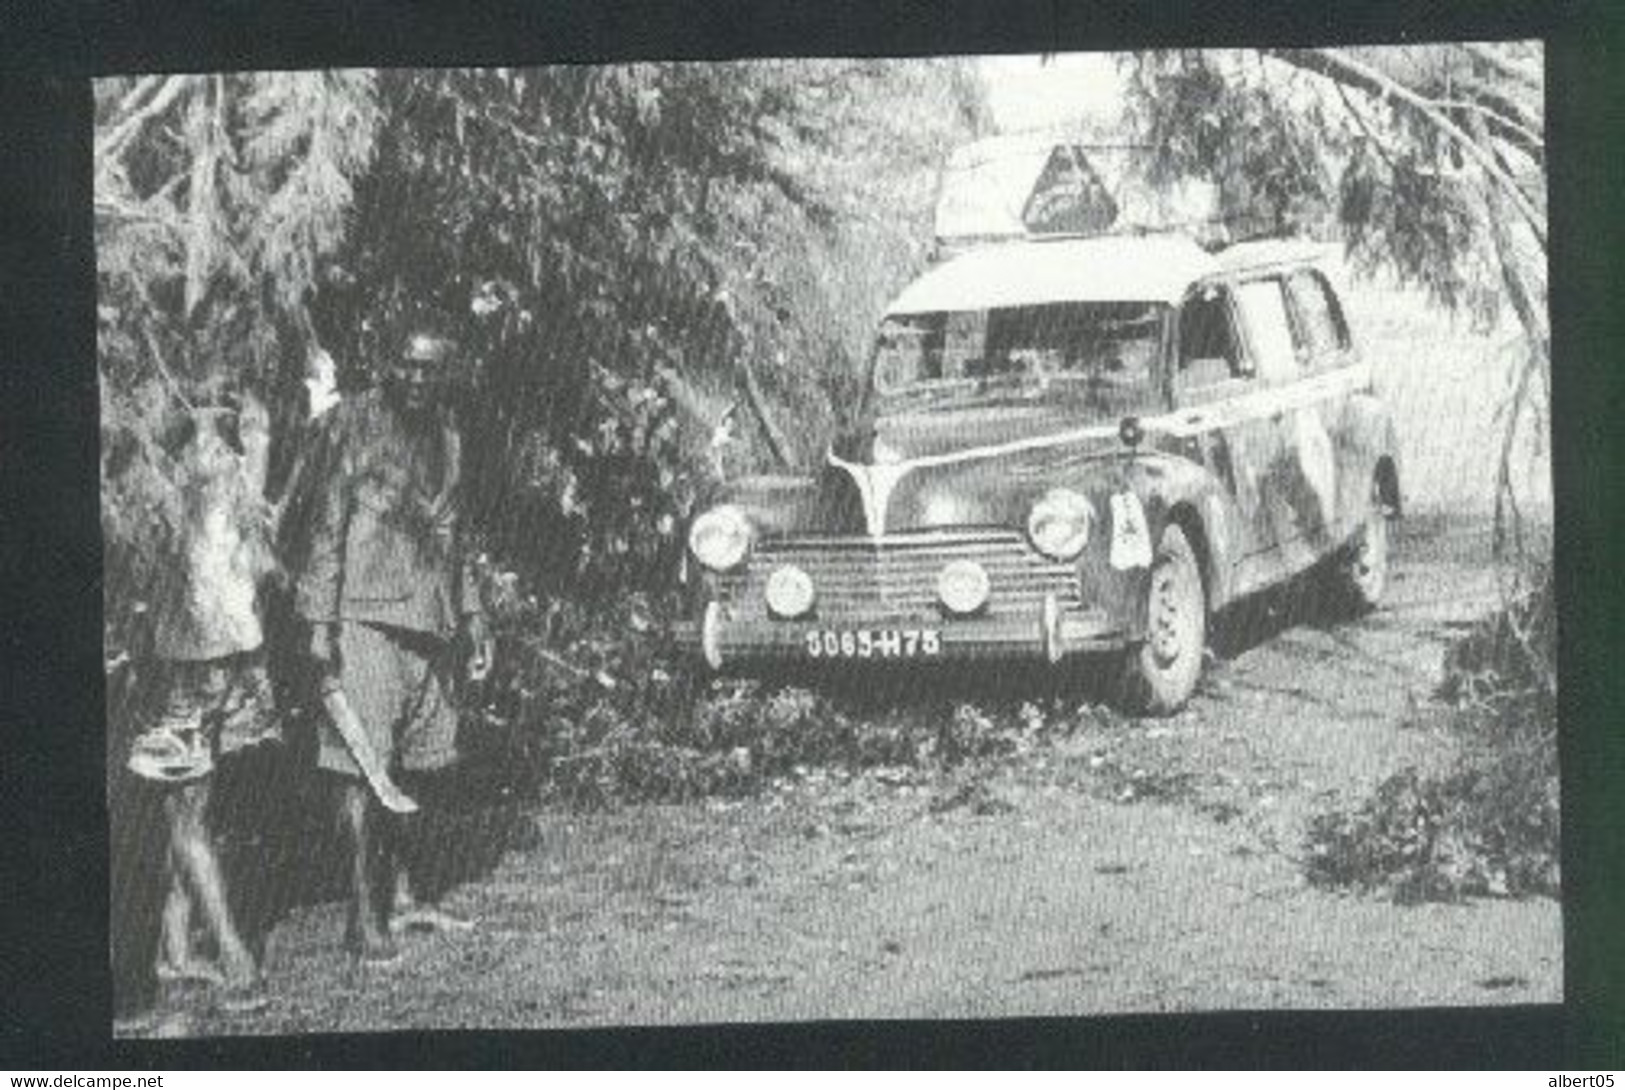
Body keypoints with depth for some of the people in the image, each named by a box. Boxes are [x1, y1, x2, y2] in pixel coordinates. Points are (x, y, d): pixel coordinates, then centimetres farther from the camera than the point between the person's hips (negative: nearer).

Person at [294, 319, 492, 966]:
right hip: (366, 614, -7)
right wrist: (320, 620, -13)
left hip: (430, 619, 7)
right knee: (362, 762, -8)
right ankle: (364, 917, -7)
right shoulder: (355, 422, -4)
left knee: (411, 762, 11)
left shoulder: (444, 434, 15)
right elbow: (326, 524, -7)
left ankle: (398, 892, 23)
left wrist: (471, 615, 21)